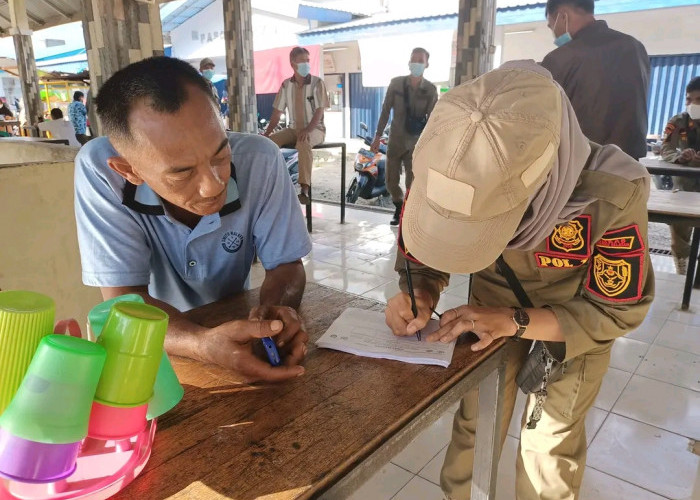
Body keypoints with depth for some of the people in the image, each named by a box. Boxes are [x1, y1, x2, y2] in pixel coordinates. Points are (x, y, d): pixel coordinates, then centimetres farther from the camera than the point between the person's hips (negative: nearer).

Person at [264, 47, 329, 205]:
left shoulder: (317, 83, -6)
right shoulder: (286, 85, 5)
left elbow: (319, 111, -13)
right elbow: (277, 112, 8)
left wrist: (308, 130, -29)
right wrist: (267, 132, -5)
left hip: (315, 129, -4)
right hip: (294, 128, 5)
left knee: (303, 143, -40)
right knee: (269, 141, -22)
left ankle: (305, 189, -43)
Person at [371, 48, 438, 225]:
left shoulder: (430, 90, -4)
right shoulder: (396, 83, -2)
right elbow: (385, 110, 3)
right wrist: (377, 136, 1)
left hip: (416, 143, -1)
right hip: (395, 140, 2)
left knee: (413, 184, -5)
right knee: (391, 182, 8)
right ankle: (399, 207, 36)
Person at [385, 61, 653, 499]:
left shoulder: (613, 195, -38)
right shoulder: (454, 178, -30)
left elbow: (617, 310, -24)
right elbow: (421, 253, -12)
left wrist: (515, 322, -36)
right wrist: (418, 296, -35)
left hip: (580, 316, -1)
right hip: (493, 308, 2)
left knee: (548, 450, 10)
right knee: (474, 428, 12)